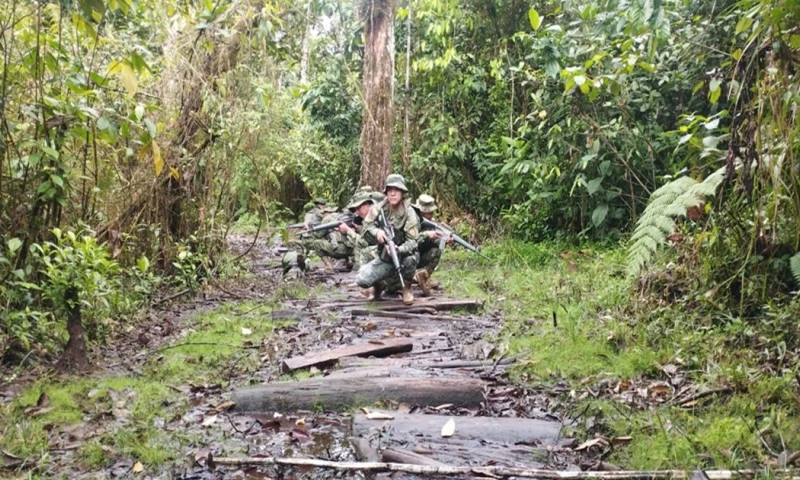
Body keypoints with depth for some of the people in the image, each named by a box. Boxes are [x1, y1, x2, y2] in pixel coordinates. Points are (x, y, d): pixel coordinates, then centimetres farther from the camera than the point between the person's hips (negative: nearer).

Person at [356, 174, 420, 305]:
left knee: (410, 258, -38)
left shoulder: (409, 213, -17)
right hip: (384, 258, 2)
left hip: (402, 257, -2)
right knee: (362, 280, -20)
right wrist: (377, 231, -32)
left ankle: (406, 287, -6)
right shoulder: (378, 208, -8)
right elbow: (366, 227, -9)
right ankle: (380, 284, 17)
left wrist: (399, 250, -43)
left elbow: (412, 241, -22)